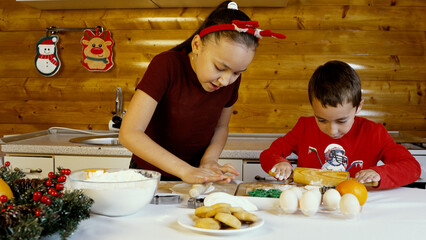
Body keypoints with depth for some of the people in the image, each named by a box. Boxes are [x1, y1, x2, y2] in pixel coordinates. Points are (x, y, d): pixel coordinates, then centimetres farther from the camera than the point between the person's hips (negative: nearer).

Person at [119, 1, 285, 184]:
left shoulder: (230, 79, -8)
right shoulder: (166, 66, -21)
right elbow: (129, 133, -25)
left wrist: (209, 160, -12)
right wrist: (185, 170, -31)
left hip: (196, 177, 2)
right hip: (150, 174, -2)